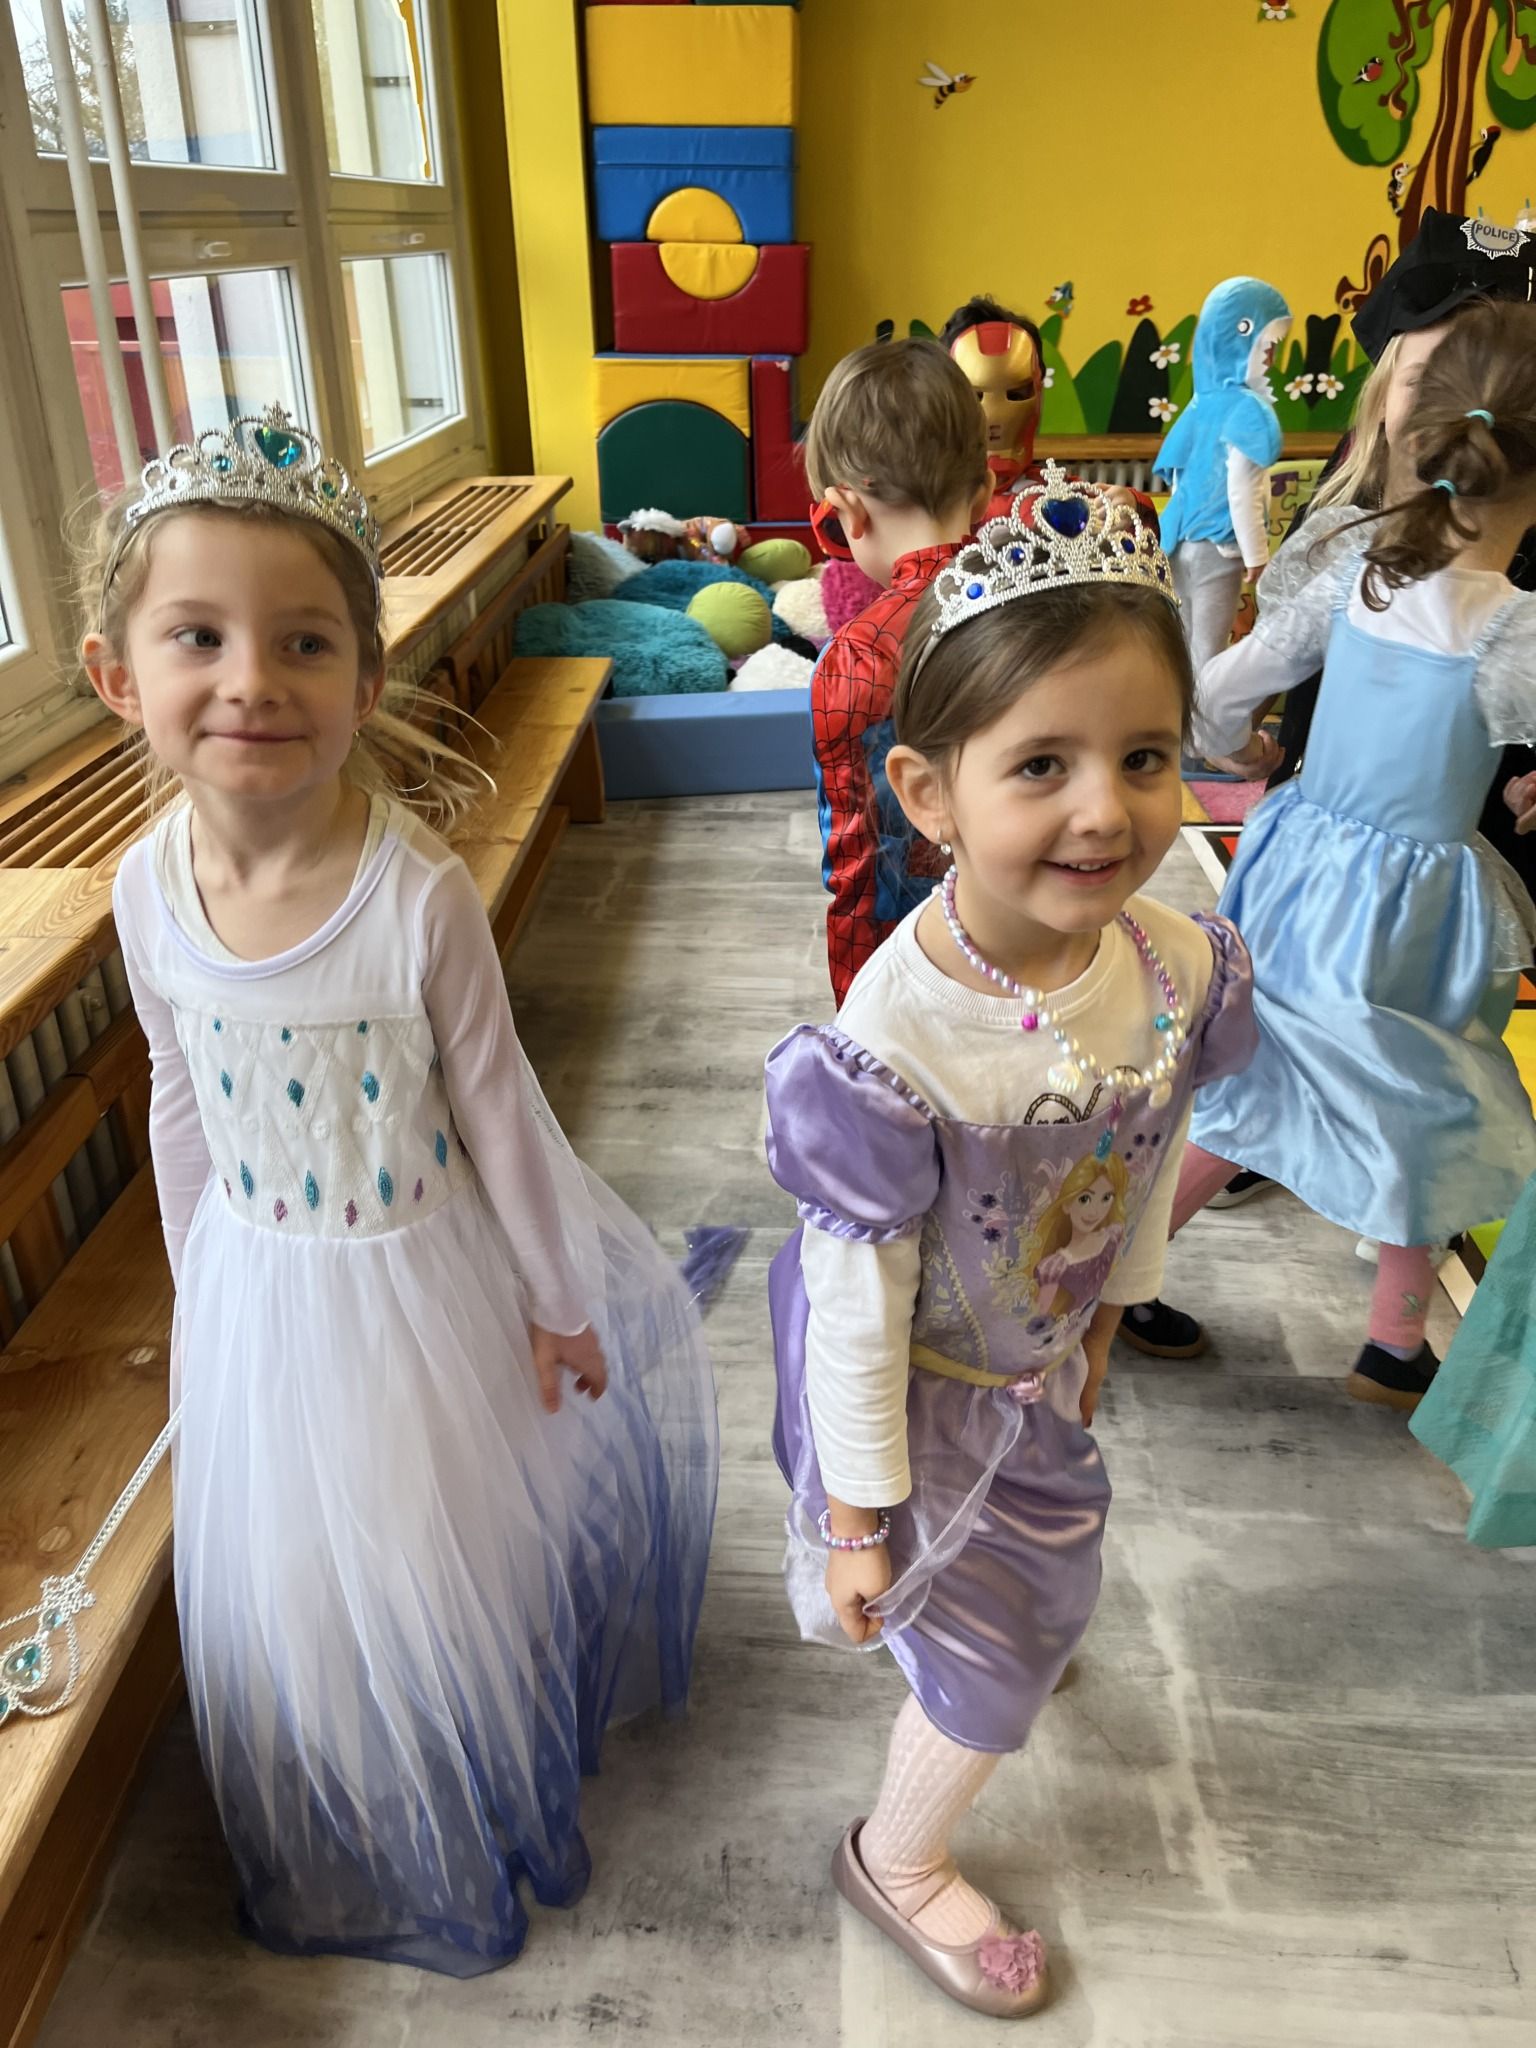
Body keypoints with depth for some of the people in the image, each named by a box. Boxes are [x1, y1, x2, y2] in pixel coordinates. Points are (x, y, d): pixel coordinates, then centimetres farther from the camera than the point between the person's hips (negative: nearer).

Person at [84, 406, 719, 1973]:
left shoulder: (419, 898, -26)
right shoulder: (147, 890, -12)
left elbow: (497, 1112, -14)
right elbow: (184, 1110, 2)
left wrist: (562, 1298, -4)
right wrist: (199, 1287, 12)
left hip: (424, 1284, -4)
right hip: (263, 1299, 4)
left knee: (457, 1547, 19)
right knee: (297, 1583, 23)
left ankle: (494, 1799, 53)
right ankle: (362, 1845, 55)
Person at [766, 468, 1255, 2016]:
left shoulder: (1177, 970, -21)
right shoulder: (892, 1050, -38)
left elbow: (1147, 1165, -1)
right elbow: (859, 1311, -26)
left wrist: (1107, 1310, 13)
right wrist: (858, 1522, -14)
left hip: (1039, 1361, 6)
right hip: (923, 1390, -6)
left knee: (1041, 1575, 34)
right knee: (1002, 1654, 15)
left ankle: (946, 1623, 72)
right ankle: (896, 1860, 48)